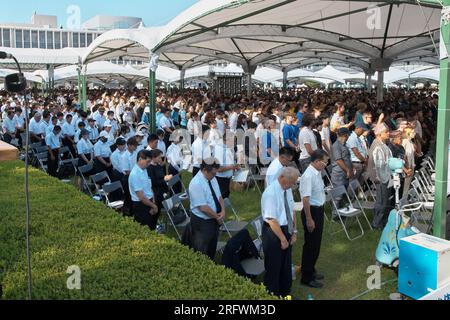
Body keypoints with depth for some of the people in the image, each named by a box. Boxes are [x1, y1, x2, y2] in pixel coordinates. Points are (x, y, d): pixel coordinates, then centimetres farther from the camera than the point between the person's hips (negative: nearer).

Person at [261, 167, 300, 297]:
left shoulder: (288, 189, 0)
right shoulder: (270, 193, -25)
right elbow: (272, 220, -24)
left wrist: (294, 231, 4)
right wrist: (283, 239, -18)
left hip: (286, 230, 8)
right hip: (273, 233, -8)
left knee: (287, 266, 21)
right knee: (273, 267, 7)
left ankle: (285, 293, 39)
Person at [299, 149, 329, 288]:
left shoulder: (317, 172, 5)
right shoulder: (308, 176, -25)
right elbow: (305, 199, -26)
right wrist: (309, 219, -24)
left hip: (319, 210, 9)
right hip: (312, 211, -9)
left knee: (316, 243, 21)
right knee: (310, 245, 2)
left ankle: (311, 270, 38)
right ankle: (306, 277, 16)